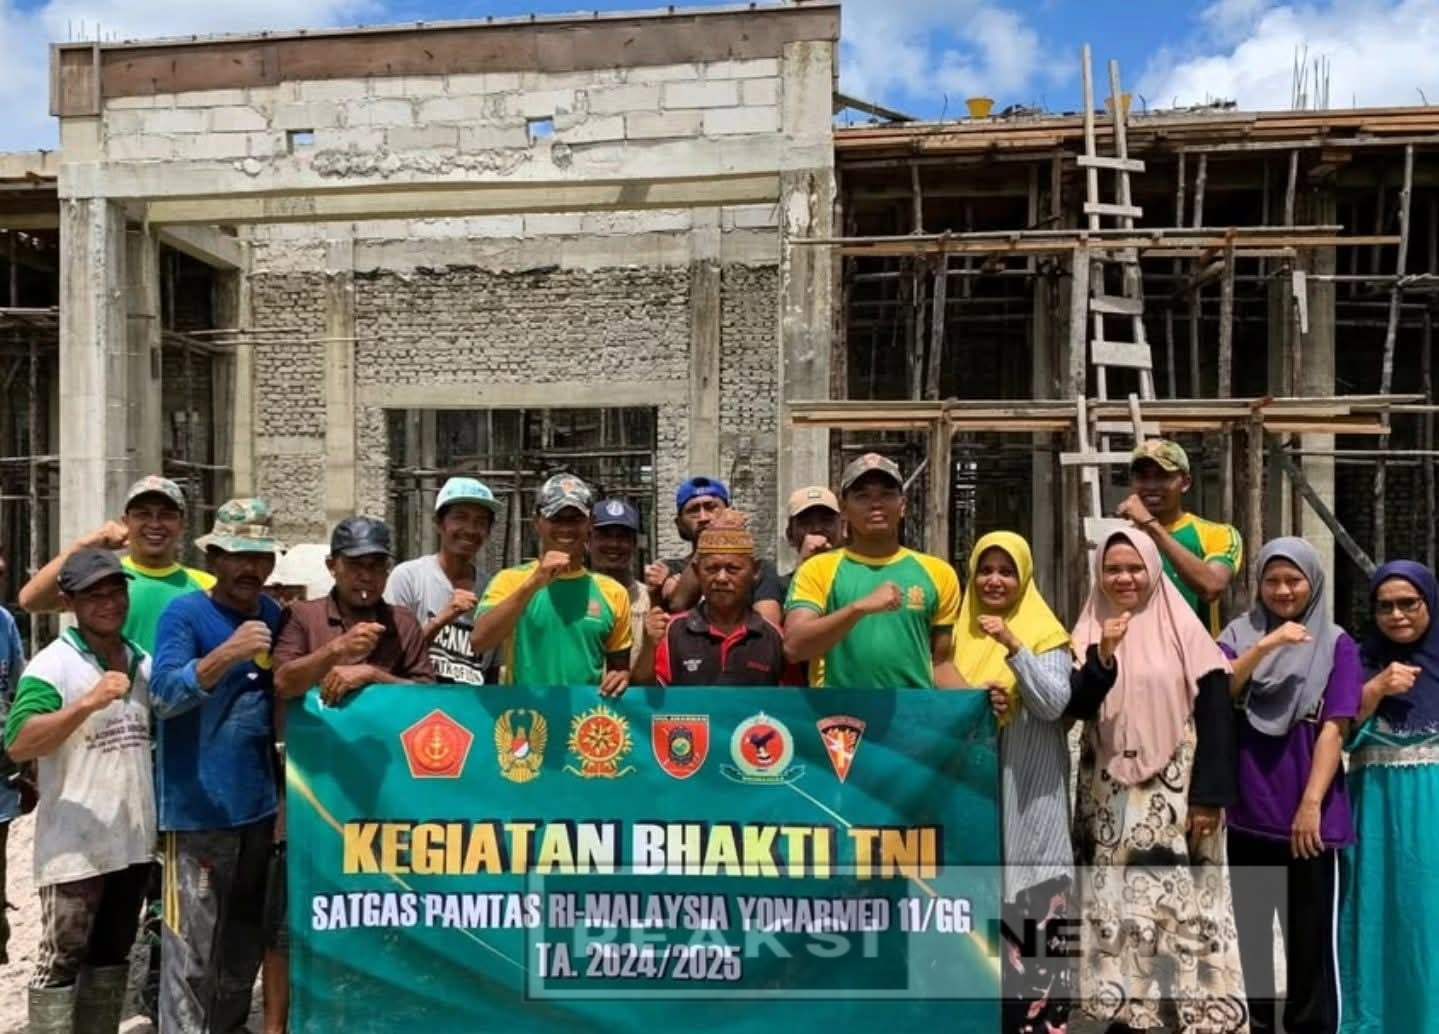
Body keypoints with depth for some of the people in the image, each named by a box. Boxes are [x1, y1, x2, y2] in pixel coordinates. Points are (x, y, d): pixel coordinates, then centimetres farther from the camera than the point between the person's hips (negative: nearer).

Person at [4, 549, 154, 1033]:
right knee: (61, 961, 4)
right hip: (75, 846, -6)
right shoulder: (52, 665, -11)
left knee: (112, 956, 18)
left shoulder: (144, 661, 8)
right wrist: (88, 702, -34)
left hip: (135, 840, 6)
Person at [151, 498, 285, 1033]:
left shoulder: (272, 614, 7)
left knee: (247, 935, 18)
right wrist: (228, 654, -37)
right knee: (193, 945, -1)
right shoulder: (184, 614, -10)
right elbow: (164, 695, -23)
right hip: (200, 807, -6)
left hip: (259, 802, 6)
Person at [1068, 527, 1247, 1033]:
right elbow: (1076, 708, -3)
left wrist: (1209, 796, -10)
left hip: (1174, 792, -3)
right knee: (1116, 905, 5)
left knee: (1177, 902, -2)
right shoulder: (1088, 634, 7)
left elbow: (1215, 714, -5)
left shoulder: (1182, 630, -2)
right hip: (1109, 796, 3)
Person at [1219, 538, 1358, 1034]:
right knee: (1252, 930, 13)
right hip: (1249, 811, 2)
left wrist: (1311, 804, -15)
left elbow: (1333, 729, -8)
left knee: (1311, 935, 3)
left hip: (1309, 814, -2)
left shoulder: (1336, 644, -1)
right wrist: (1263, 646, -24)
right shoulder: (1240, 633, 4)